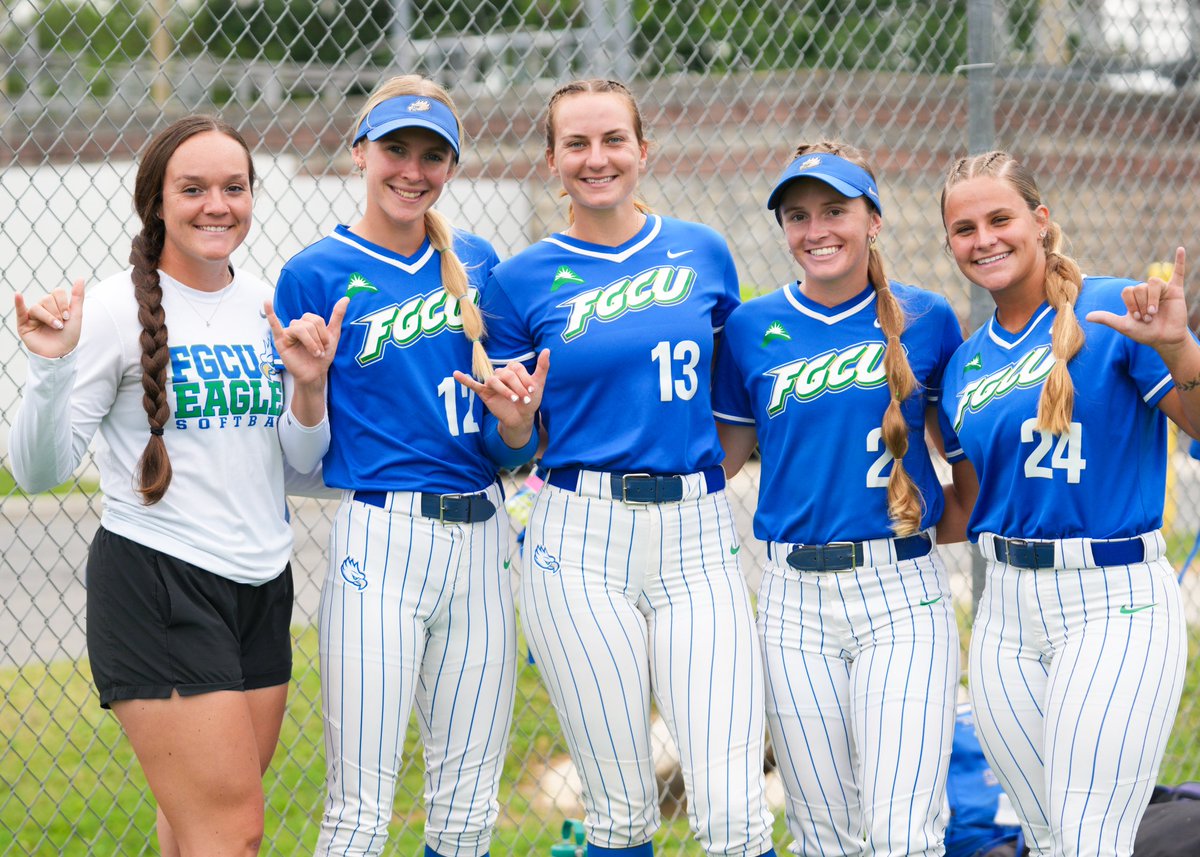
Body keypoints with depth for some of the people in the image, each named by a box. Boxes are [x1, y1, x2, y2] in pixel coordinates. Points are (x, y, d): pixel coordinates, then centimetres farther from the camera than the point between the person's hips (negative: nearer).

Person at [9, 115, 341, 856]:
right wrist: (53, 367, -25)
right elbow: (39, 471, -10)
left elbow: (304, 460, 12)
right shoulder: (117, 309, -9)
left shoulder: (269, 306, 8)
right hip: (156, 583, -6)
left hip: (262, 585, 6)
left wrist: (310, 383, -6)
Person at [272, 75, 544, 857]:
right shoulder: (317, 275, -3)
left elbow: (506, 452, 13)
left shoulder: (477, 262, 11)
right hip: (379, 541, -5)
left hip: (482, 540, 5)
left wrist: (517, 423, -9)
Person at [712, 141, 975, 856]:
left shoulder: (926, 319, 3)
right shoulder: (752, 329, 6)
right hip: (795, 600, 2)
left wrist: (954, 525, 3)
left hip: (902, 593, -1)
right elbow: (721, 455, 11)